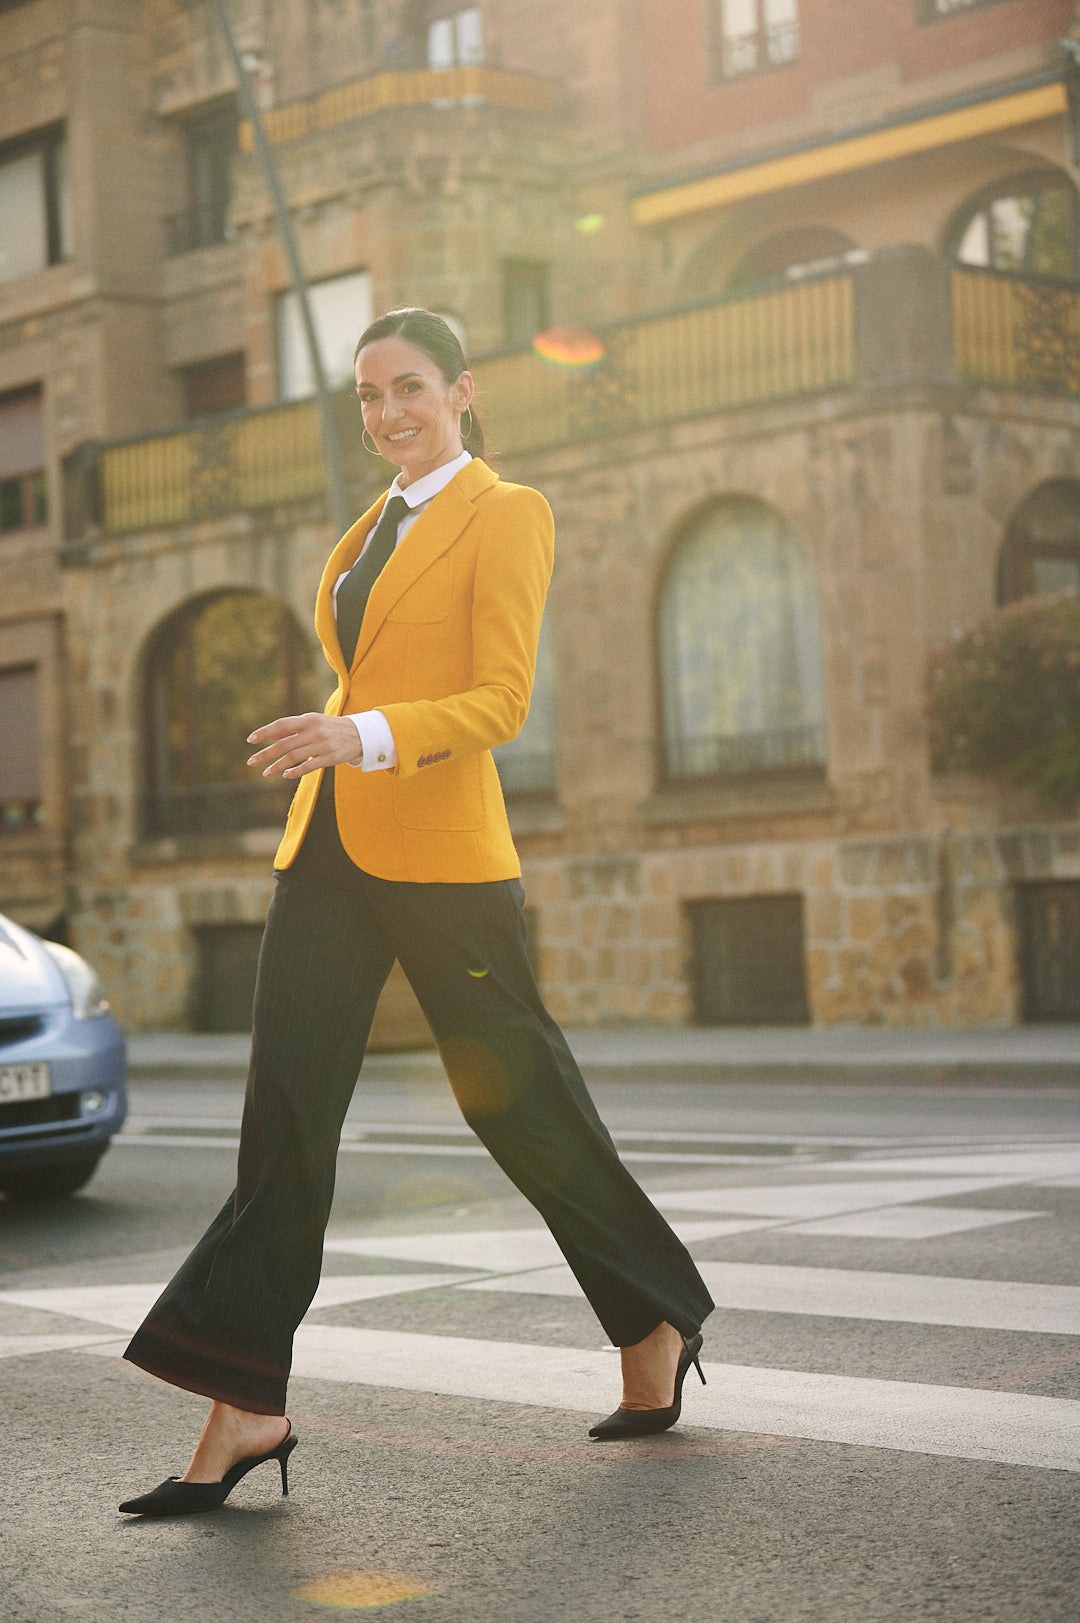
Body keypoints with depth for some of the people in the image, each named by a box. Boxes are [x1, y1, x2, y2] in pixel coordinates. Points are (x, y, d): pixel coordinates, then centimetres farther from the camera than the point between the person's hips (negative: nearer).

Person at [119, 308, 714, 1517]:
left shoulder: (505, 516, -4)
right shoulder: (376, 528, 19)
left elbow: (500, 702, -13)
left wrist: (364, 736, -27)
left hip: (438, 849, -7)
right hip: (330, 846, 7)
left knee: (517, 1101, 3)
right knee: (285, 1112, -2)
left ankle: (658, 1324, 23)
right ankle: (246, 1404, -2)